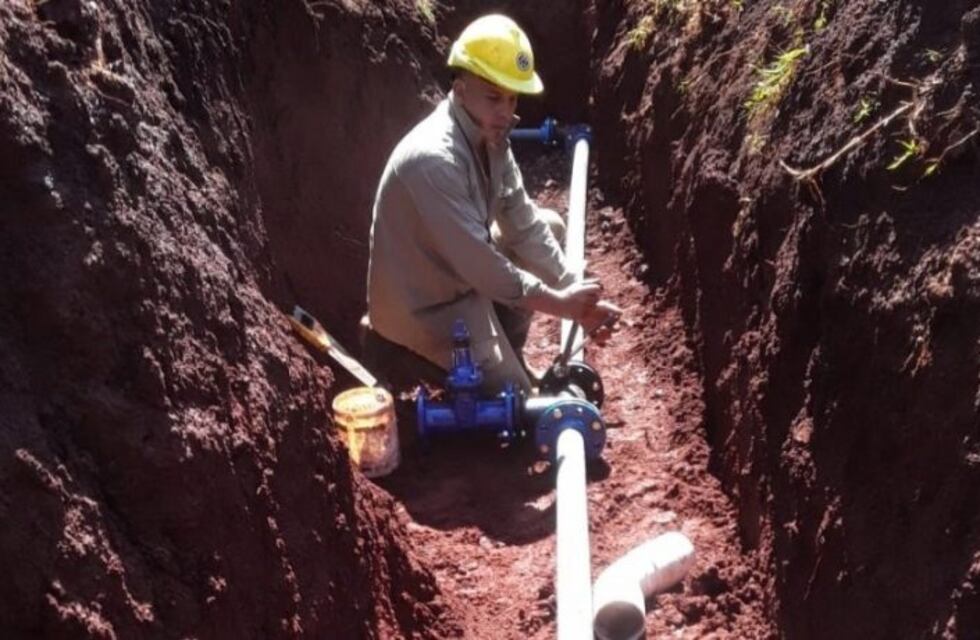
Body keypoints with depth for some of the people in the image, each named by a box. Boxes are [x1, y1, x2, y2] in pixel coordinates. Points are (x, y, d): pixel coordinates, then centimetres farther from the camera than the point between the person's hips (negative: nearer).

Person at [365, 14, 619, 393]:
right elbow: (478, 263, -29)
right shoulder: (434, 159, -32)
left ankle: (506, 352, 18)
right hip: (425, 306, -9)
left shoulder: (489, 135, -4)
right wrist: (557, 303, -20)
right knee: (515, 398, -9)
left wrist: (573, 293, -10)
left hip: (461, 274, 9)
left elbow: (524, 225, -1)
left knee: (550, 225, 12)